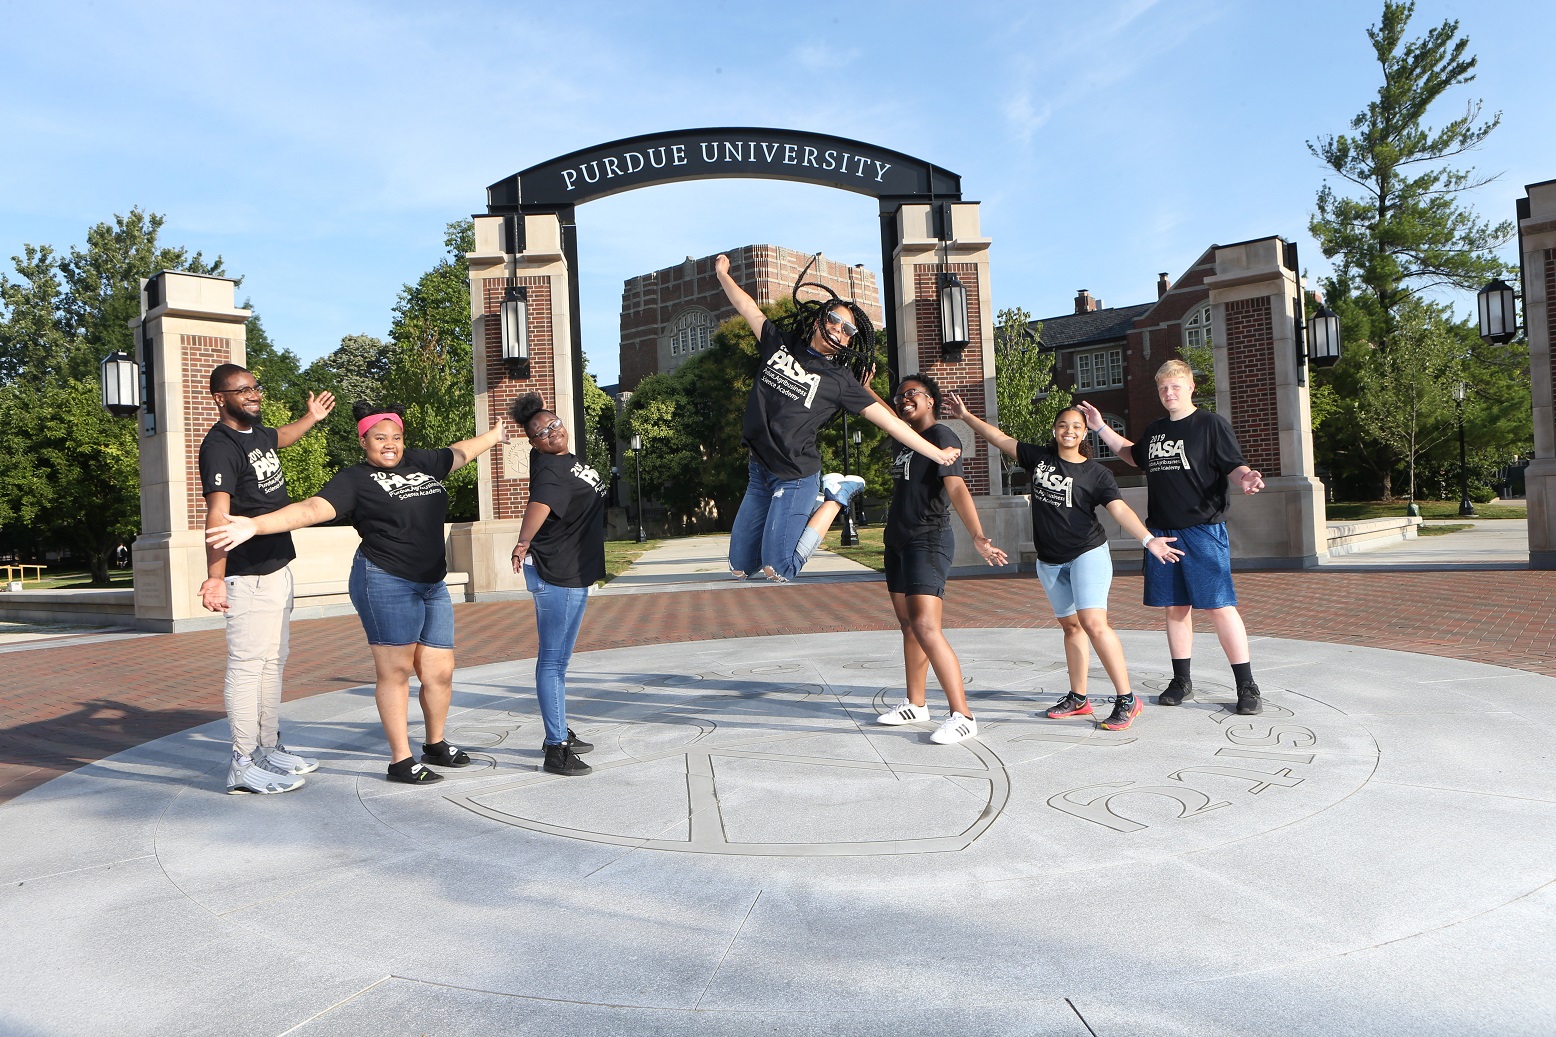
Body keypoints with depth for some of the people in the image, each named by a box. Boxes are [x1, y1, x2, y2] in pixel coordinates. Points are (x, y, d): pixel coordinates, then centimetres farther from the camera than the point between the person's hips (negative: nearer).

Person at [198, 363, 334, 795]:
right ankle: (244, 765, 0)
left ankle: (268, 749, 28)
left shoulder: (255, 431, 10)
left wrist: (311, 418, 45)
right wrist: (215, 576, -41)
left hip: (277, 568, 10)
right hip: (248, 576, -10)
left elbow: (280, 438, 38)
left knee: (272, 662, 17)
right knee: (247, 665, -7)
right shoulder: (219, 446, -19)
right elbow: (218, 513, -32)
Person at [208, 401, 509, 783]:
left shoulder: (422, 462, 14)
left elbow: (459, 452, 32)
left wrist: (492, 436, 48)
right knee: (395, 672, -2)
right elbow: (312, 509, -16)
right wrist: (255, 524, -30)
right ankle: (400, 761, 6)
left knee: (440, 671, 8)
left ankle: (435, 745, 28)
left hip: (432, 585, 6)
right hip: (386, 583, -6)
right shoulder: (355, 479, -4)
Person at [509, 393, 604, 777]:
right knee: (554, 662, -7)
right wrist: (522, 544, -60)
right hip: (556, 576, -11)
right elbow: (539, 504, -43)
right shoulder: (550, 471, -22)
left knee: (557, 659, 20)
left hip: (572, 573, 11)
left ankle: (559, 732, 34)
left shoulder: (567, 460, 8)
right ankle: (556, 749, -3)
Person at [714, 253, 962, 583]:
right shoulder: (780, 343, 6)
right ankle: (813, 505, 23)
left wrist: (937, 453, -9)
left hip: (796, 477, -5)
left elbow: (888, 420, -7)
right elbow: (748, 308, 16)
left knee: (777, 570, -13)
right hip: (759, 471, 5)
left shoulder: (840, 381, -6)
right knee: (740, 567, 9)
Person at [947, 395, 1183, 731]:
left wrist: (1149, 539, -30)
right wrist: (967, 416, 11)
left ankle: (1126, 699, -14)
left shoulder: (1096, 474, -6)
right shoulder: (1039, 457, 5)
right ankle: (1078, 698, 21)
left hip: (1088, 554, -5)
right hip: (1050, 562, 5)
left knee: (1093, 622, -19)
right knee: (1070, 626, 12)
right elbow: (1000, 438, 11)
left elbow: (1120, 510, -16)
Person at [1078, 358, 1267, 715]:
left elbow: (1234, 466, -7)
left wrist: (1245, 477, -30)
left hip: (1203, 530, -6)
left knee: (1220, 606, -8)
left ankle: (1247, 686, 0)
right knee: (1175, 607, 11)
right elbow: (1136, 457, 33)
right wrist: (1101, 428, 29)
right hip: (1161, 530, 6)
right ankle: (1181, 681, 22)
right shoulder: (1154, 430, 15)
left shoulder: (1212, 424, -3)